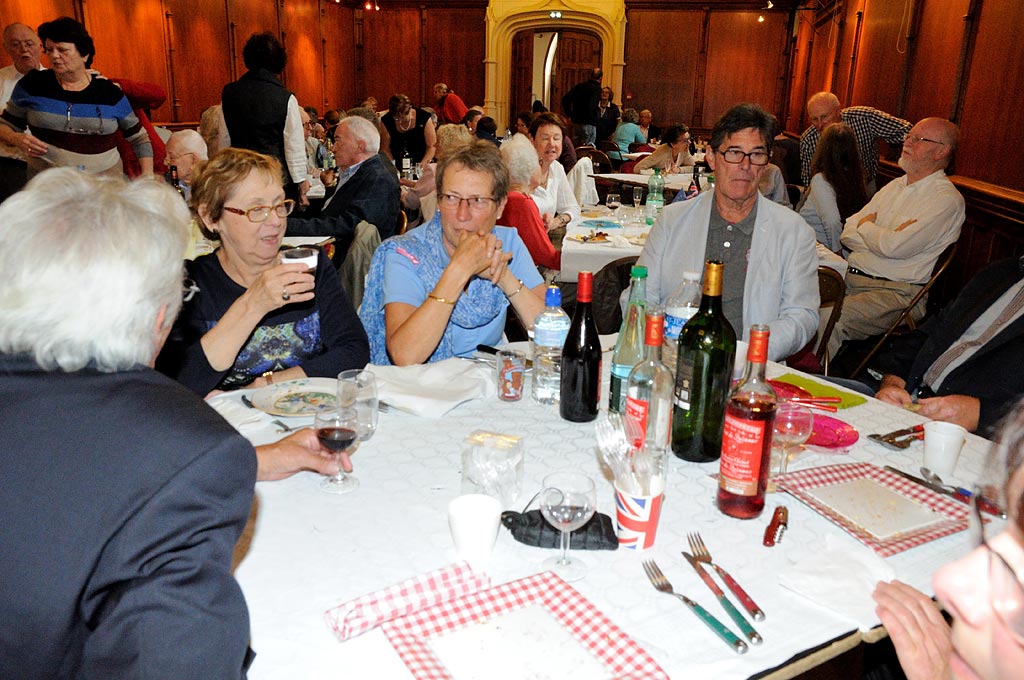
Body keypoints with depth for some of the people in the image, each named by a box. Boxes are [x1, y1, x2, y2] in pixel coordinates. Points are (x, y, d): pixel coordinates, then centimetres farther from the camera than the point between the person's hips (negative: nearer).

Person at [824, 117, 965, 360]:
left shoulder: (947, 199, -5)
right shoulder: (895, 186, 19)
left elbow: (895, 247, -18)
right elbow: (847, 235, 11)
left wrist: (865, 226, 1)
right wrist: (882, 236, -8)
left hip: (896, 292, -7)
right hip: (850, 276, 7)